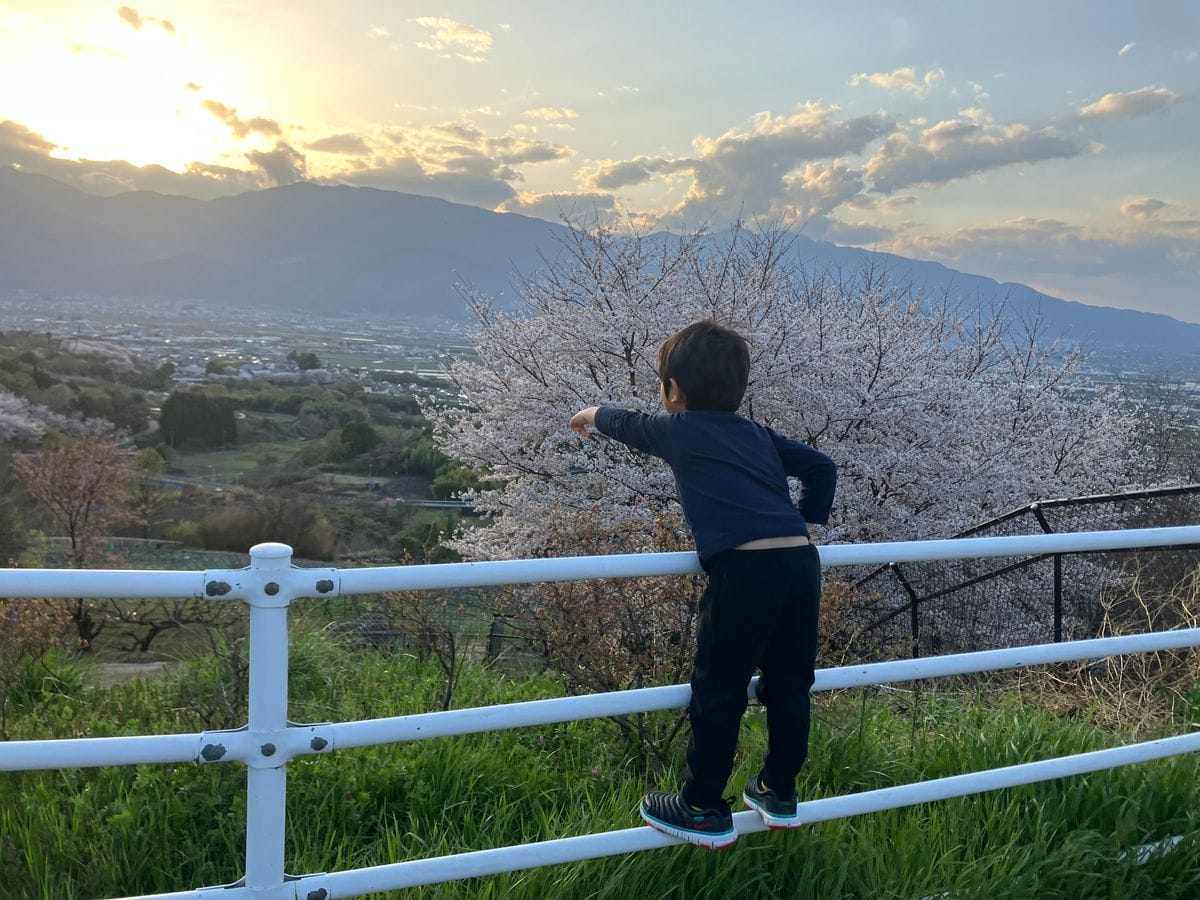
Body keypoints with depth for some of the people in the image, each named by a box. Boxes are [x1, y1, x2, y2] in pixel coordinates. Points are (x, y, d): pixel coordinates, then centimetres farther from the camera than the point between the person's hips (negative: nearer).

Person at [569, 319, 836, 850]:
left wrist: (590, 416, 46)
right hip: (802, 563, 7)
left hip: (745, 570, -7)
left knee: (717, 693, 5)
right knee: (789, 686, 18)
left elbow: (627, 424, 27)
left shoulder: (678, 431, 8)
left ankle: (703, 809, 16)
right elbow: (821, 467, 21)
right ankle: (779, 792, 33)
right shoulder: (758, 434, 21)